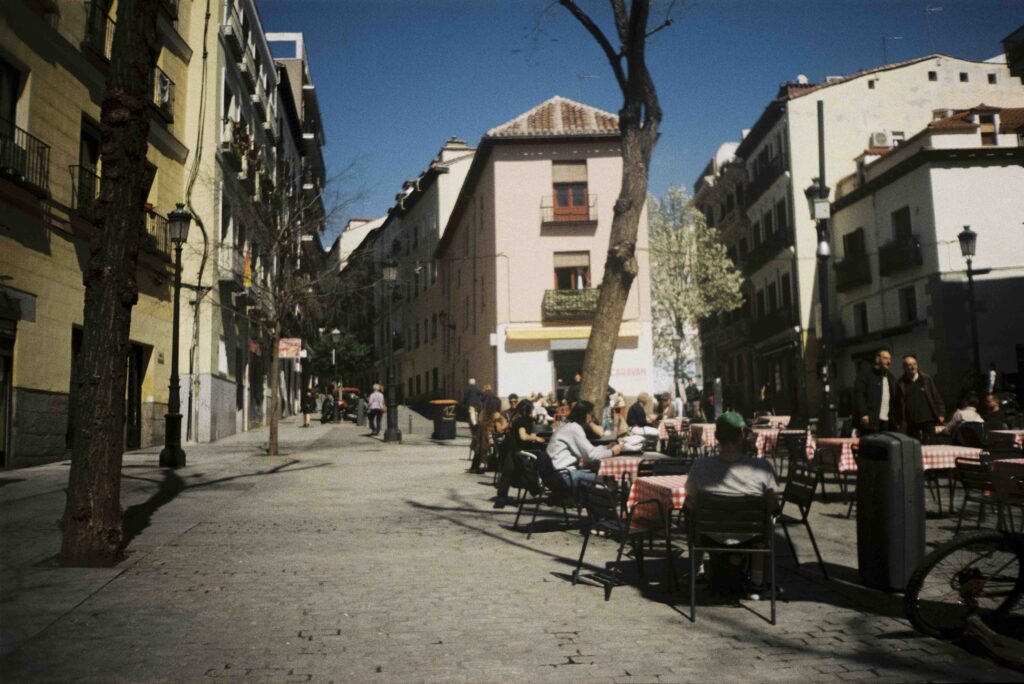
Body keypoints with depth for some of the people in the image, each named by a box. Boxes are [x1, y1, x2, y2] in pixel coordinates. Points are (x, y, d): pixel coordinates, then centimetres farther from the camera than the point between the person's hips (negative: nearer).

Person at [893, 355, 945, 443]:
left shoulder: (926, 379, 5)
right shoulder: (901, 383, 1)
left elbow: (936, 397, 6)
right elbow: (897, 404, 1)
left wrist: (941, 414, -1)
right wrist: (899, 422, -1)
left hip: (928, 421, 1)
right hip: (911, 424, -1)